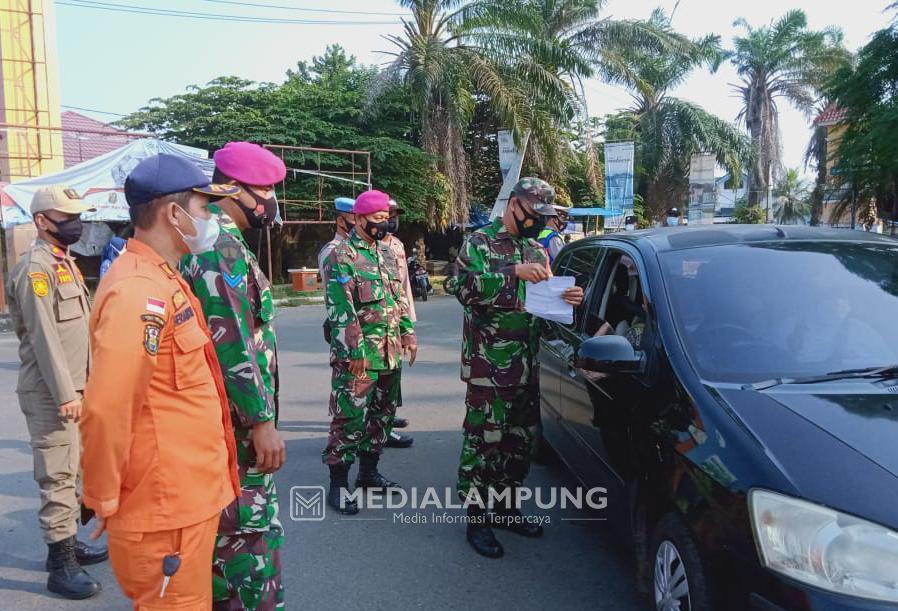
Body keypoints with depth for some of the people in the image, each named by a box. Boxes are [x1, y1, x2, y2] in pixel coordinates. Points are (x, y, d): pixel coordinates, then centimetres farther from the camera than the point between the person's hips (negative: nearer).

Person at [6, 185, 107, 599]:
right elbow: (44, 337, -20)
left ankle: (68, 542, 31)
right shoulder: (36, 267, -15)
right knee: (57, 476, -4)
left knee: (71, 471, 18)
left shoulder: (65, 262, 14)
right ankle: (61, 565, 5)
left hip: (72, 387, 9)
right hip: (50, 393, -9)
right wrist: (64, 393, -22)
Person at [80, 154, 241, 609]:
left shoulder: (162, 281, 10)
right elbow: (107, 410, -26)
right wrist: (105, 500, -14)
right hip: (166, 508, -9)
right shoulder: (138, 291, -23)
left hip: (188, 497, 9)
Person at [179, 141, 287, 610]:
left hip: (221, 416, 10)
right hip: (236, 418, -10)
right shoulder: (221, 246, -19)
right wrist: (262, 421, -20)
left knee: (224, 525, 21)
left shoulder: (208, 240, 14)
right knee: (252, 530, 0)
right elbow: (232, 346, -24)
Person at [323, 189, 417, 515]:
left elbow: (400, 300, 22)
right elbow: (340, 310, -15)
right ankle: (338, 484, 8)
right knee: (350, 418, -4)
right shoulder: (341, 256, -9)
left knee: (382, 415, 15)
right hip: (359, 355, -8)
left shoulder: (386, 255, 16)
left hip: (390, 353, 8)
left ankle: (368, 470, 29)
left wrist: (408, 333, 15)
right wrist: (354, 351, -18)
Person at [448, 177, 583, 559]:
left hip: (527, 366, 7)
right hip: (488, 366, -7)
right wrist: (513, 273, -25)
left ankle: (506, 506, 29)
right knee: (483, 440, -2)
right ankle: (476, 517, 11)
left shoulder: (536, 250, 17)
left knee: (520, 439, 14)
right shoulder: (480, 242, -3)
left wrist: (566, 299, 1)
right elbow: (461, 286, -20)